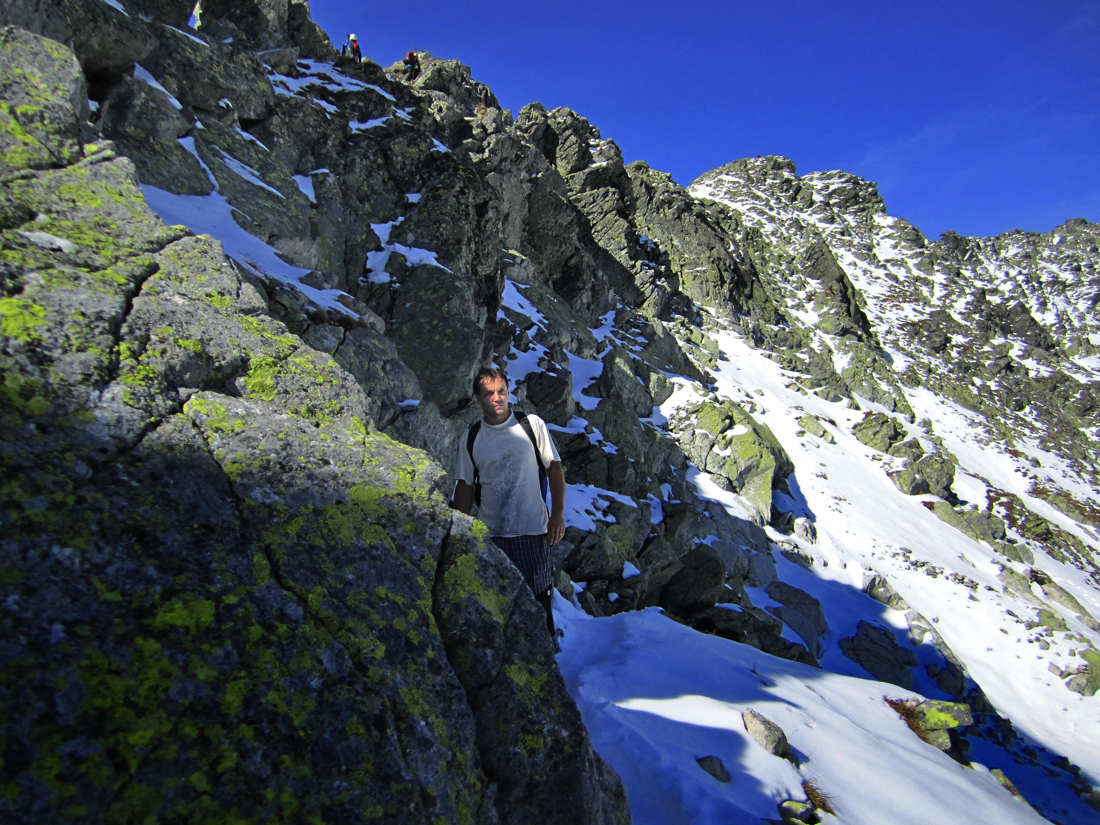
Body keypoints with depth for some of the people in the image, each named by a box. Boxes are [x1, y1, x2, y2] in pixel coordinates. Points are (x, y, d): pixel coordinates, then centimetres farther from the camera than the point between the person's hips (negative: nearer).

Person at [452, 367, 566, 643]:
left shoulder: (532, 424, -4)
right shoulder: (470, 437, 1)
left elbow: (554, 468, 0)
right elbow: (465, 485, 7)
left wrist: (558, 514, -7)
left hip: (533, 528, -1)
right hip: (490, 532, 2)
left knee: (539, 593, 9)